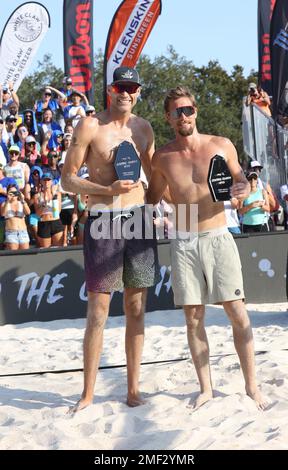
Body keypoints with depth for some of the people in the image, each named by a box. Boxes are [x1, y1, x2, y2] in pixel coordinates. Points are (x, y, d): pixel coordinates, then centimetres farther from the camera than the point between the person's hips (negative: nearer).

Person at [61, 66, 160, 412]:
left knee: (136, 308, 7)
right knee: (98, 309, -4)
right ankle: (87, 394, 4)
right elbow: (67, 179, -5)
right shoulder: (90, 127, -5)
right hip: (102, 220, -4)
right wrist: (109, 189, -18)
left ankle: (133, 389, 15)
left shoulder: (143, 128, 10)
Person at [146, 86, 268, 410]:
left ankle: (251, 384, 8)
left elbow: (241, 179, 12)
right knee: (193, 318, 4)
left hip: (218, 238, -1)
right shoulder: (162, 158, 2)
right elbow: (152, 196, 17)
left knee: (238, 314, -3)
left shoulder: (222, 146, -1)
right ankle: (205, 388, 15)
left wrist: (243, 190, -9)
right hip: (184, 244, 1)